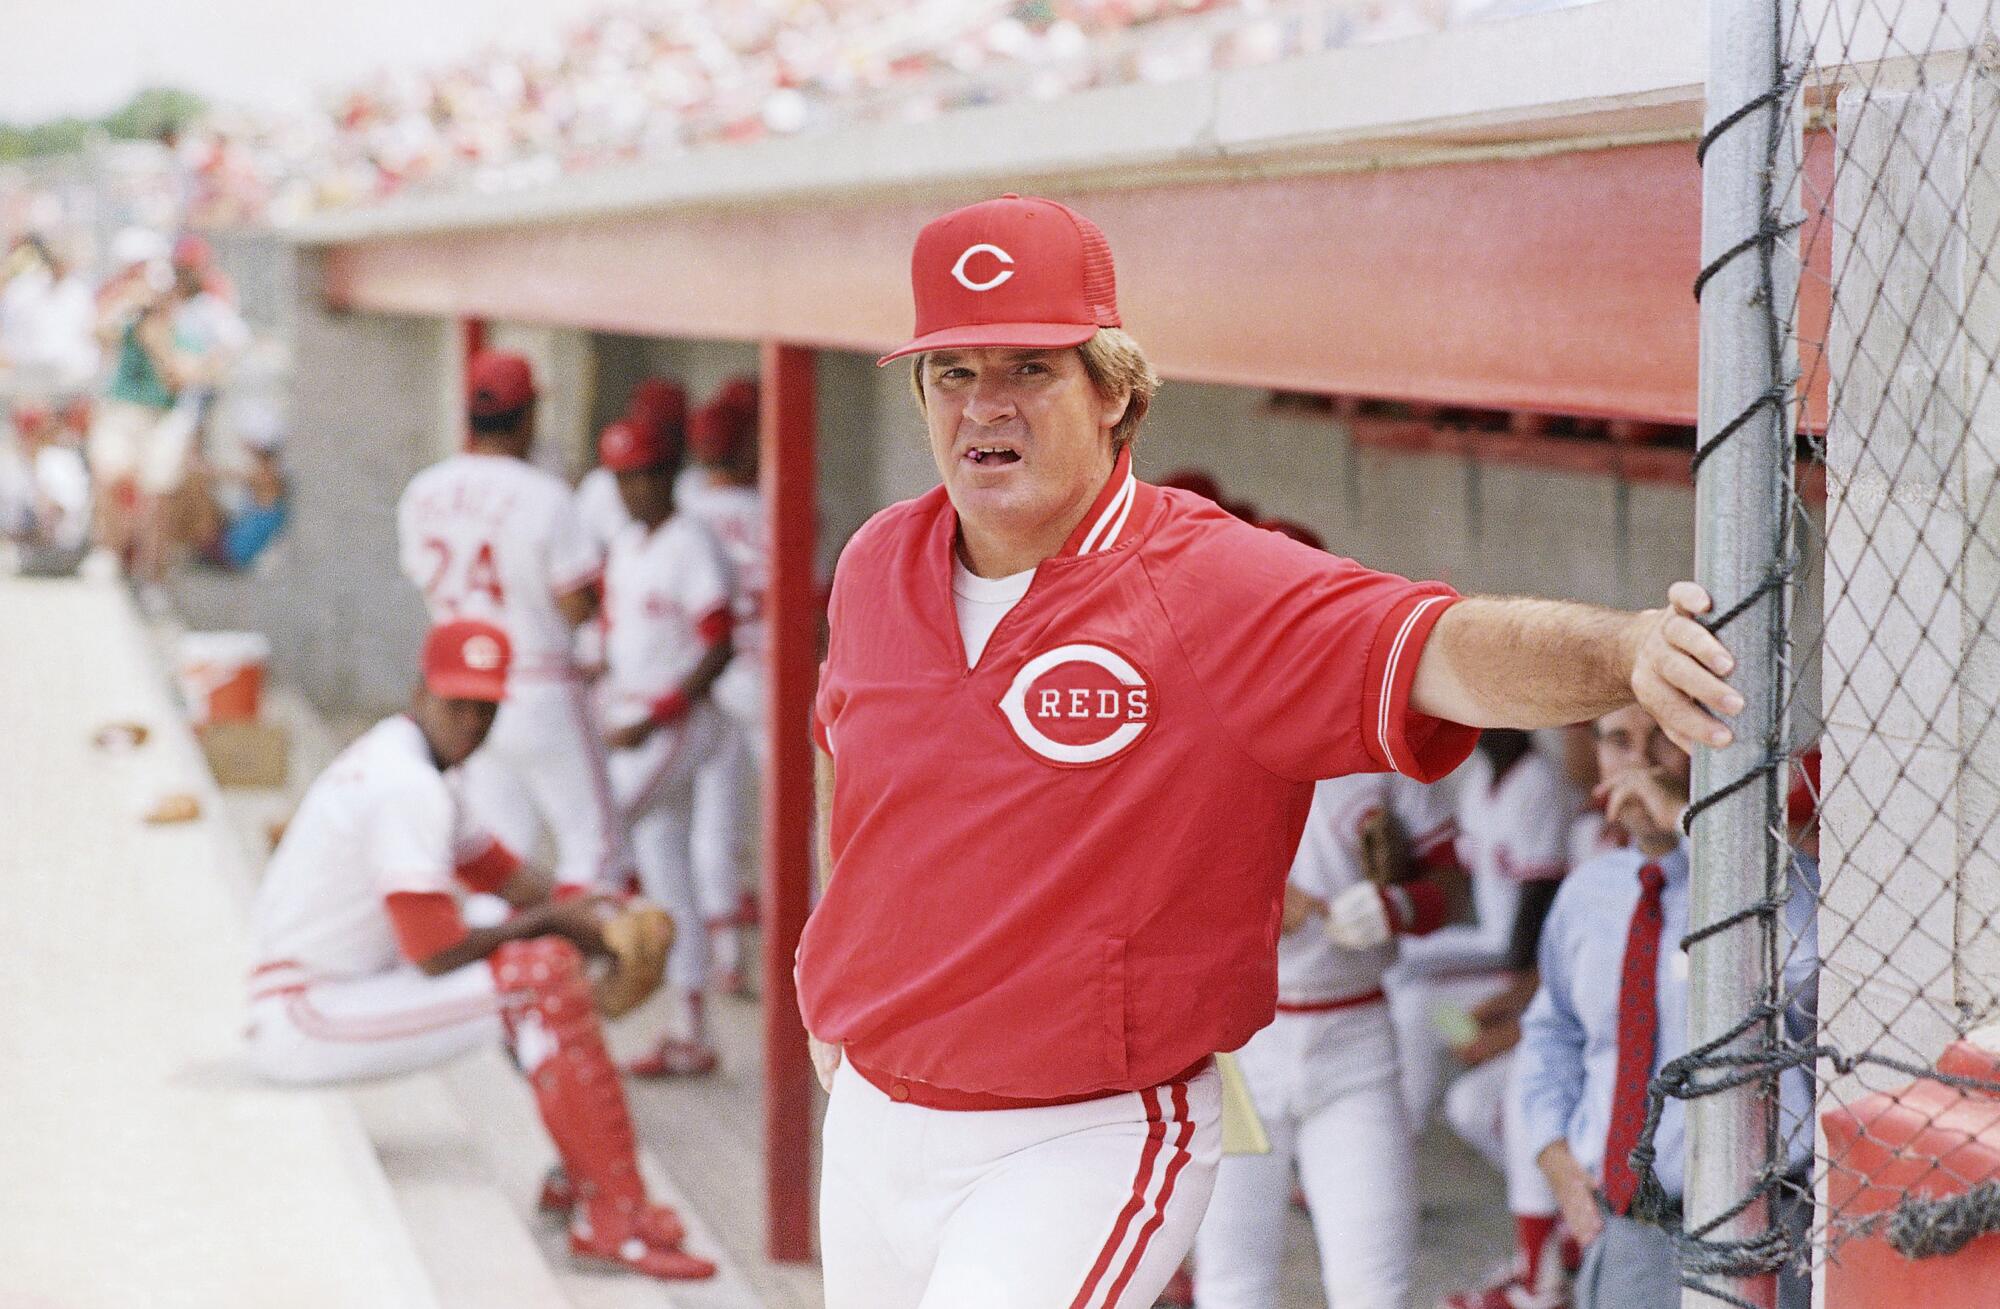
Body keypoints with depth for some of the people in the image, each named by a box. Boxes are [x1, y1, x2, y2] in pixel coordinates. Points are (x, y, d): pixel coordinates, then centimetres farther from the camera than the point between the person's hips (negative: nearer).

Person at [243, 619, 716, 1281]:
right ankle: (613, 1218, -17)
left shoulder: (395, 758, 11)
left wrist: (583, 912, -2)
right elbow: (436, 954, -23)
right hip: (303, 1021, -11)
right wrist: (553, 921, -9)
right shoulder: (408, 786, -21)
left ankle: (580, 1178, 12)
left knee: (547, 947, 15)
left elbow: (496, 869, 16)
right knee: (541, 977, -18)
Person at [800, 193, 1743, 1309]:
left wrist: (1622, 647, -54)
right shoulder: (879, 567, 1)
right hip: (871, 1123, 6)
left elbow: (1447, 651, -34)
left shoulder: (1217, 588, -17)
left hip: (1088, 1145, -6)